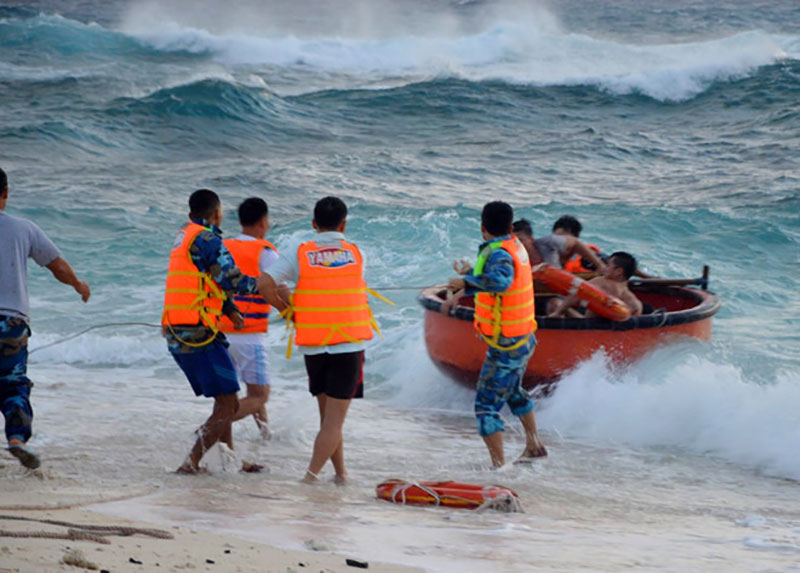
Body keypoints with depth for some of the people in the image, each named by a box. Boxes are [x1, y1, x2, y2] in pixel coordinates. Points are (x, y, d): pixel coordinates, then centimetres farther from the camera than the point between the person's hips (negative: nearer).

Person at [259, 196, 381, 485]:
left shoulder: (298, 254, -1)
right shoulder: (355, 254, 3)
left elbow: (266, 285, -12)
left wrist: (288, 311, 4)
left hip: (313, 347, 2)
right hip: (349, 343, -2)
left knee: (328, 415, 18)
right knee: (334, 419, -2)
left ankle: (341, 473, 25)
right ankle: (311, 475, -14)